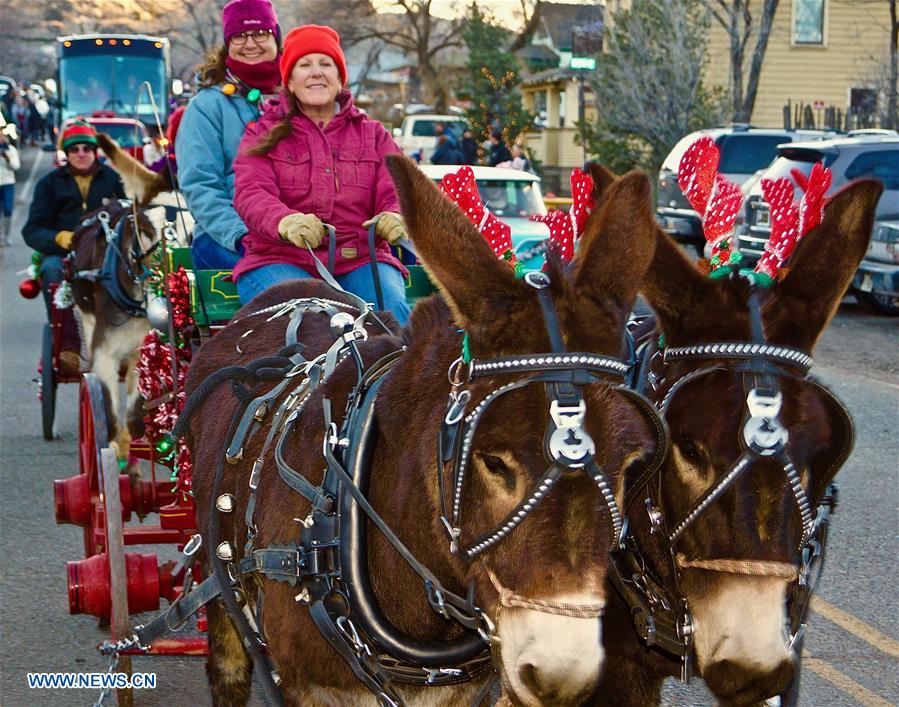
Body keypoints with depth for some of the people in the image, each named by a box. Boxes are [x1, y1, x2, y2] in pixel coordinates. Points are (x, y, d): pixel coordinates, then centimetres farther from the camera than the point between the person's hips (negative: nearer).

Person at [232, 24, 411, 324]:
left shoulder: (373, 134, 20)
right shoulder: (263, 134, 13)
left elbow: (395, 193, 6)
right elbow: (250, 194, -5)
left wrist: (395, 218, -23)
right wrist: (285, 221, -31)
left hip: (360, 261, 2)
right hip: (281, 259, -2)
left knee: (392, 309, -31)